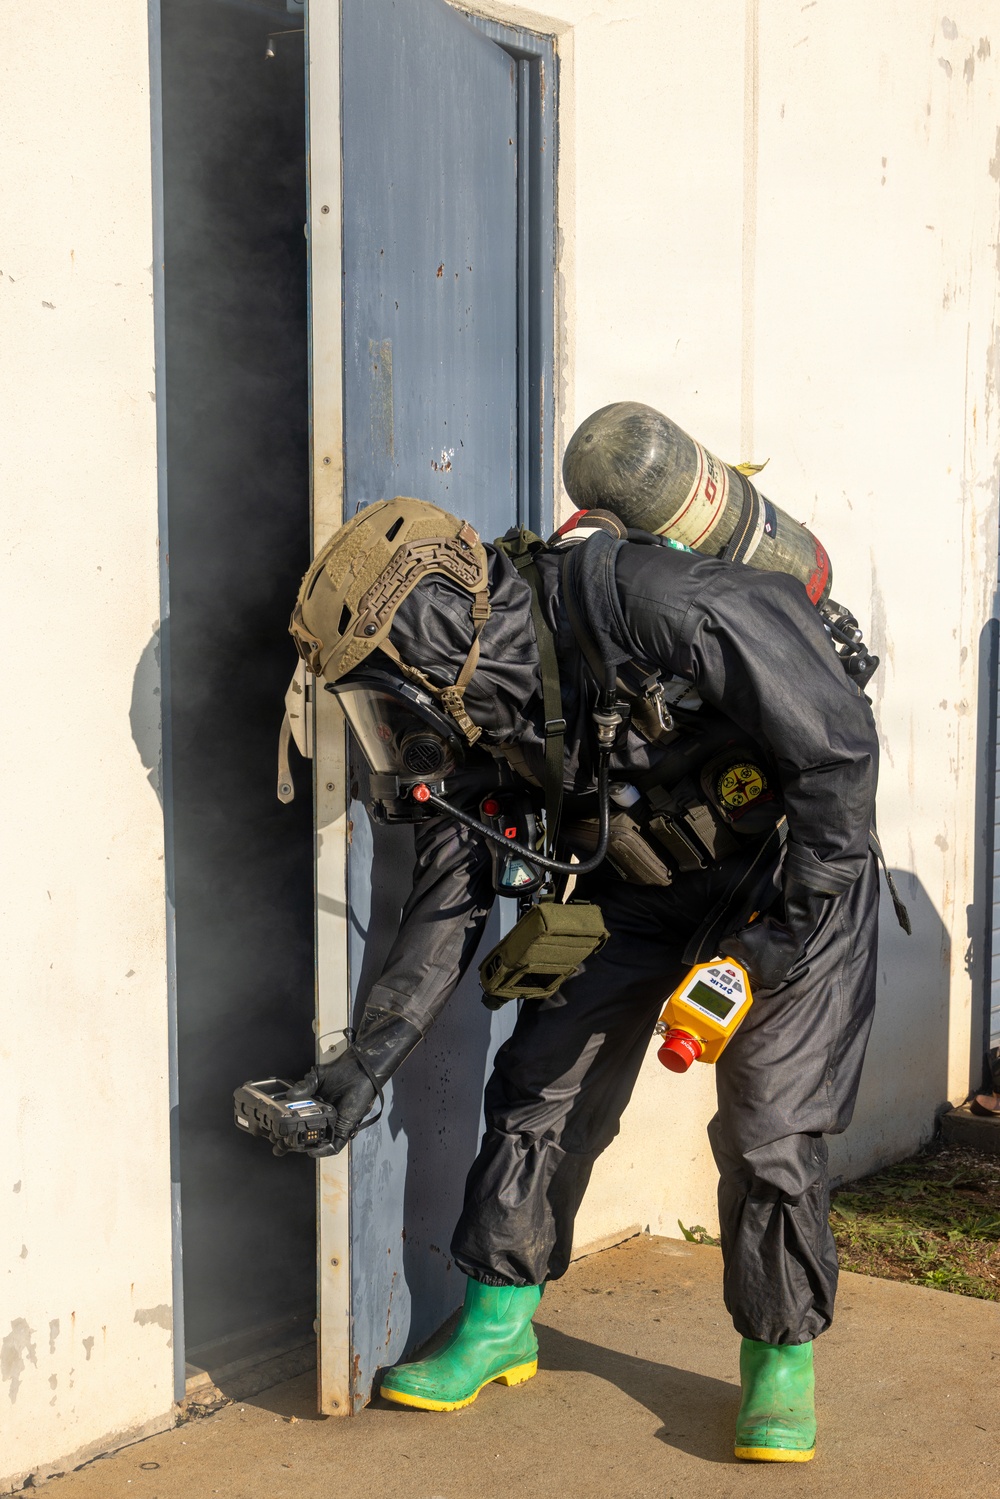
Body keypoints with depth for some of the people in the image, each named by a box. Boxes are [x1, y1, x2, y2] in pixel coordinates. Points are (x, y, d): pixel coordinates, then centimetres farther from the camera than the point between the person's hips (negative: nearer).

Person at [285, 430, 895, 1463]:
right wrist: (365, 1064, -10)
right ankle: (499, 1324, 20)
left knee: (769, 1128, -9)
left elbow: (837, 742, -28)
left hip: (788, 864, -6)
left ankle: (782, 1358, 14)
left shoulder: (655, 605, -35)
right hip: (634, 885, 6)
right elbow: (446, 905, -4)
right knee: (541, 1088, 2)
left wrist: (787, 930, -23)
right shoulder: (465, 714, -13)